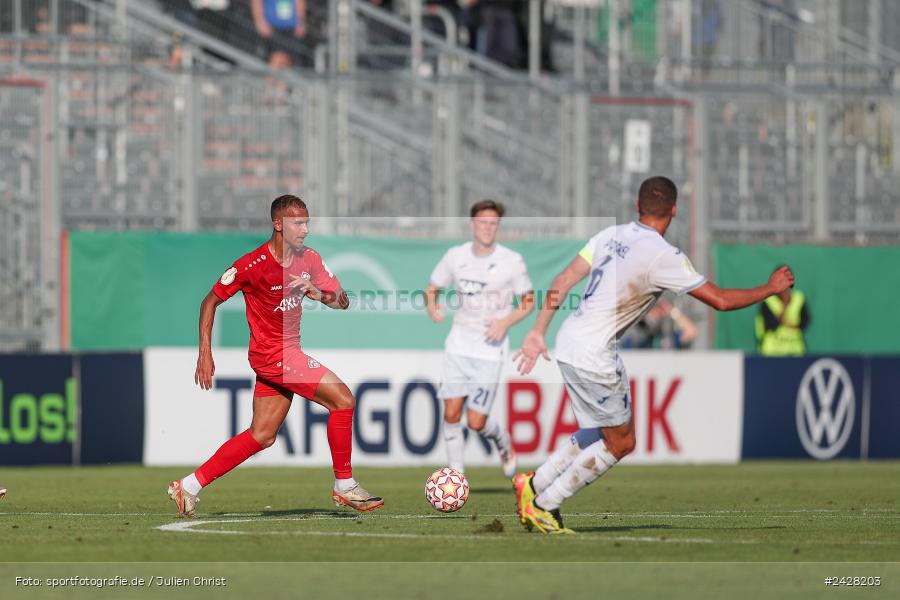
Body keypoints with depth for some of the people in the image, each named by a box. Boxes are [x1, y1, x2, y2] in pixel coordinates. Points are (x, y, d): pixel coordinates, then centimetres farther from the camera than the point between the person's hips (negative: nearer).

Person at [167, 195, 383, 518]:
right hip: (272, 353, -8)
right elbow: (211, 301, -7)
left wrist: (321, 294, -20)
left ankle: (189, 486, 15)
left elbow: (342, 302, 4)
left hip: (288, 352, 8)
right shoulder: (253, 264, -16)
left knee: (262, 435, 10)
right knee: (342, 399, -15)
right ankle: (345, 486, -5)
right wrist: (205, 353, -11)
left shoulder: (309, 259, 3)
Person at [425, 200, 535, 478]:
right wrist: (432, 306, -9)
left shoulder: (512, 261, -7)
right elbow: (432, 288, 14)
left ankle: (503, 441, 28)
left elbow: (528, 302, 3)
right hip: (458, 345, 3)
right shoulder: (456, 256, 1)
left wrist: (506, 322, -15)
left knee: (476, 422, -6)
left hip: (490, 348, -3)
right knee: (451, 412, -5)